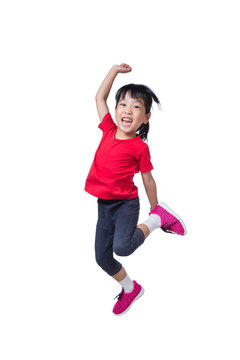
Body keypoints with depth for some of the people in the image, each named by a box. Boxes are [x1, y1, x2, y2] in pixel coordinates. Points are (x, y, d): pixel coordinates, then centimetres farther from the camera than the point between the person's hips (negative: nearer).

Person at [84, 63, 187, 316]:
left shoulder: (140, 147, -10)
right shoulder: (109, 130, 2)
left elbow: (148, 180, 0)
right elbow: (99, 97, 11)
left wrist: (154, 207, 9)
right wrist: (116, 70, 9)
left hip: (125, 204, -5)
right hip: (104, 205, 5)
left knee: (122, 247, -28)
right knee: (102, 258, 9)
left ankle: (158, 219, -2)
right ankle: (130, 289, 35)